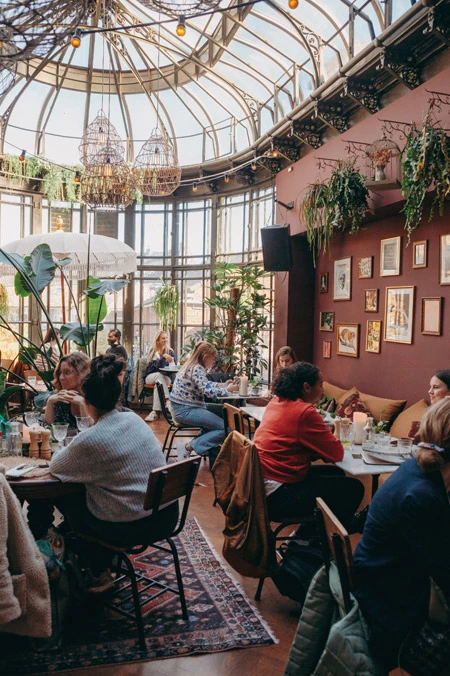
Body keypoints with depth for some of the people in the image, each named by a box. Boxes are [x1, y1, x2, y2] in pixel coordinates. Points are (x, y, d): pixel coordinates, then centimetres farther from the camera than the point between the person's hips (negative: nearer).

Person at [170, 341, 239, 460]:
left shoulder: (193, 367, 14)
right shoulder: (197, 369, -17)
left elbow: (205, 384, 28)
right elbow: (207, 390, -26)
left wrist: (222, 385, 19)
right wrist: (227, 389, -12)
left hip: (186, 408, 11)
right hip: (185, 411, -11)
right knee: (226, 429, -14)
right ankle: (191, 447, -10)